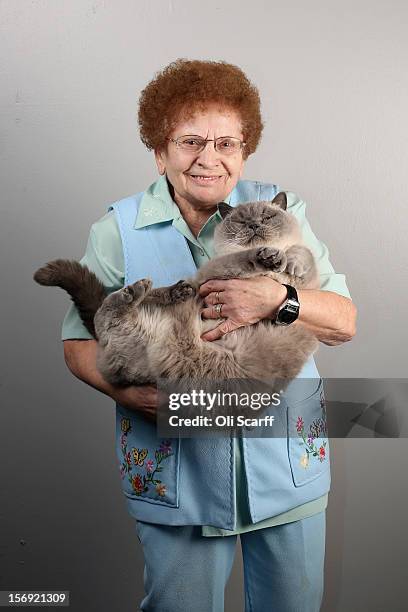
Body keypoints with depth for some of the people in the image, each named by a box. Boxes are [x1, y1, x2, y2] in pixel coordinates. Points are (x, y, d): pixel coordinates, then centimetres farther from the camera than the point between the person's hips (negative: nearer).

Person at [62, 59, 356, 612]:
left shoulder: (280, 211, -2)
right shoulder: (118, 230, -3)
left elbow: (344, 323, -5)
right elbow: (79, 342, 0)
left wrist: (277, 298, -25)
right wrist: (125, 388, -21)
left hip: (288, 460, 2)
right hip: (175, 471, -1)